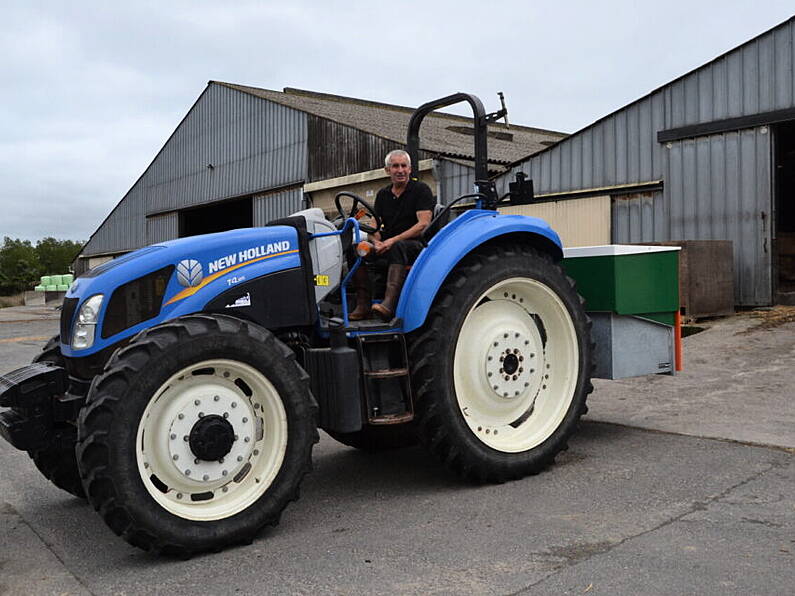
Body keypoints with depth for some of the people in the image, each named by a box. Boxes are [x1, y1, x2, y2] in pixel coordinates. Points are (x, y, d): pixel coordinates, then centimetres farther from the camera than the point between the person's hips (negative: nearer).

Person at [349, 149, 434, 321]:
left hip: (416, 245, -5)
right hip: (387, 247, 6)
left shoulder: (421, 189, -3)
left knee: (398, 248, -39)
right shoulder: (383, 194, 15)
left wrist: (393, 241, -20)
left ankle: (389, 303, -53)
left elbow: (423, 225, -14)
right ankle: (363, 305, -23)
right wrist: (377, 242, -14)